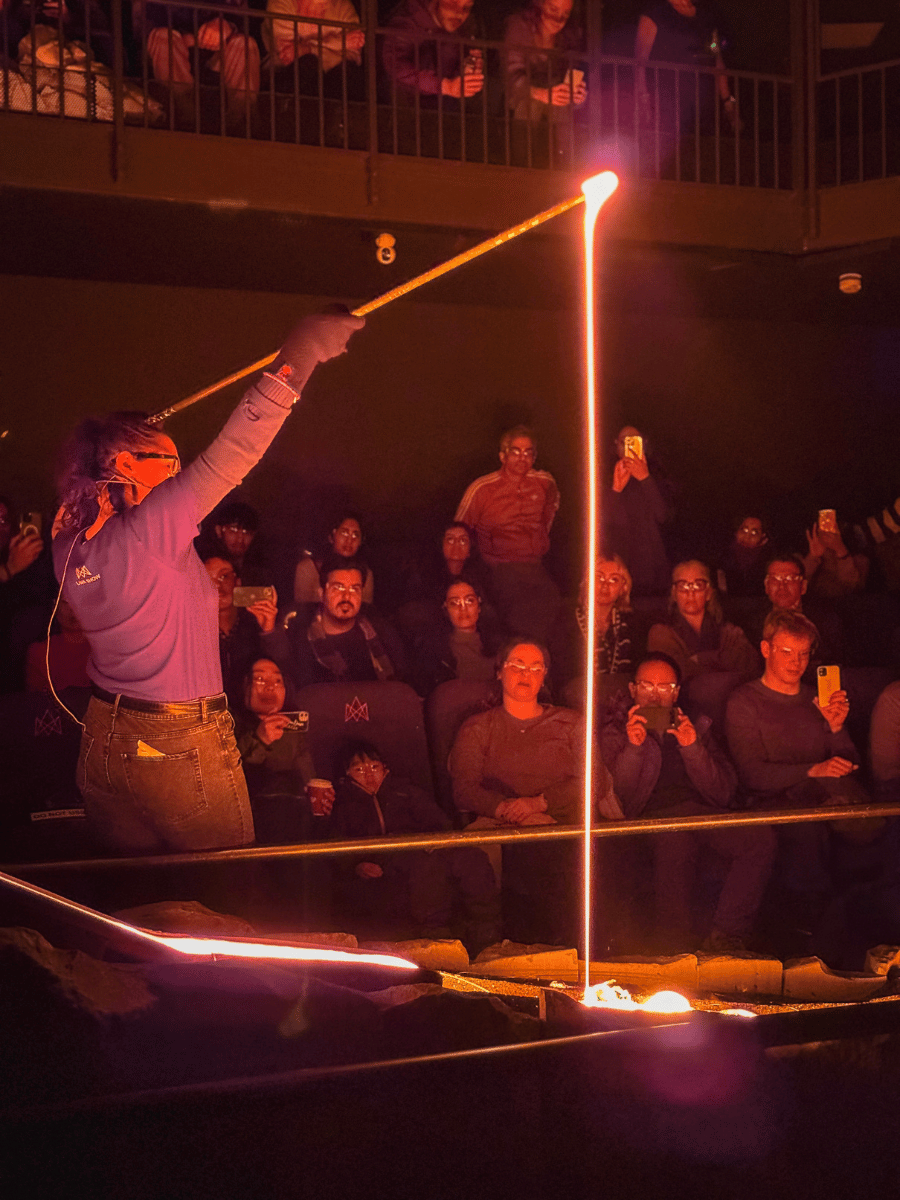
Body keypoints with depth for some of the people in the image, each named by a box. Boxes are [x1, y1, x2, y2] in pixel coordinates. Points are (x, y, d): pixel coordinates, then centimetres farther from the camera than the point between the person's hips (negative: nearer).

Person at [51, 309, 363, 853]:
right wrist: (295, 360, -26)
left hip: (104, 746, 7)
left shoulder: (70, 543, 1)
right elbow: (232, 455, -26)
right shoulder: (151, 529, -20)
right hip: (180, 749, -7)